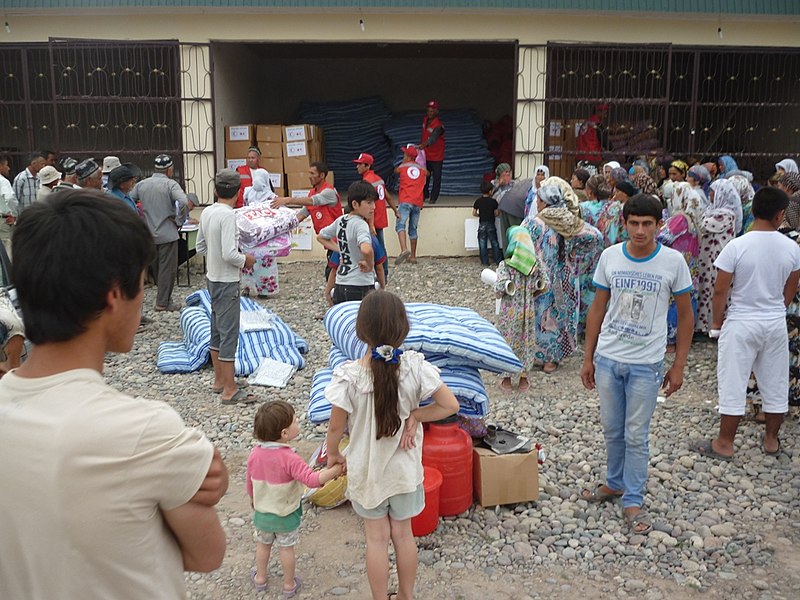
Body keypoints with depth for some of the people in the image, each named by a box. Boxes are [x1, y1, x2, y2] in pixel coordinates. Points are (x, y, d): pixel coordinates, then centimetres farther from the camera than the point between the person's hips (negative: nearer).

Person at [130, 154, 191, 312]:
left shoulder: (141, 184, 4)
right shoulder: (170, 184, -13)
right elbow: (184, 202, -28)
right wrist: (179, 218, -13)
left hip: (149, 234, 6)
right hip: (167, 233, -6)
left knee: (156, 267, 20)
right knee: (168, 268, 3)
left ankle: (162, 295, 33)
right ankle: (163, 302, 5)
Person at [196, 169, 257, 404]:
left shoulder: (207, 212, 5)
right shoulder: (228, 215, -19)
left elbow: (200, 248, 12)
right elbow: (229, 254, -25)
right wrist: (246, 260, -8)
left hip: (213, 279, 9)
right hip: (227, 281, -9)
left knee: (217, 330, 16)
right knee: (229, 334, -4)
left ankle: (219, 381, 28)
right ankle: (230, 390, 1)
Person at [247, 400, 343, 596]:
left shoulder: (255, 454, -15)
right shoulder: (289, 458, -31)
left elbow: (250, 482, 0)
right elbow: (311, 479, -39)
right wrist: (335, 470, -33)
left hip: (261, 512, 4)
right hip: (286, 515, -4)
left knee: (263, 544, 25)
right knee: (286, 548, 16)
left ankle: (260, 578, 43)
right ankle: (289, 585, 33)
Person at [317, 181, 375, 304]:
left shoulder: (340, 220, 7)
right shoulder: (360, 224, -17)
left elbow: (320, 237, 23)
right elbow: (366, 250, -36)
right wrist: (370, 264, -16)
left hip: (340, 284, 8)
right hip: (361, 287, -8)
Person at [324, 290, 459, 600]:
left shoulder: (348, 376, -25)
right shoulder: (415, 366, -21)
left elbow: (336, 427, -14)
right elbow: (451, 405, -17)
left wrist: (333, 454, 4)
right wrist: (415, 416, -9)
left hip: (366, 471, -1)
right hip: (405, 469, 2)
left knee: (377, 538, 17)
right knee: (403, 534, 21)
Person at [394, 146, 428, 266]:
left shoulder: (403, 167, 12)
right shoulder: (421, 169, 18)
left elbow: (396, 170, 35)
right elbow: (427, 173, 42)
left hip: (405, 201, -4)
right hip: (418, 203, 4)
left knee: (400, 225, -15)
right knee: (413, 229, 12)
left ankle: (404, 250, -39)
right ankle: (413, 256, 14)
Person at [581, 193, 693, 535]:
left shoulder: (673, 262, -10)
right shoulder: (610, 256, -3)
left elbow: (684, 315, 0)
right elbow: (598, 309, 5)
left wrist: (678, 367, -1)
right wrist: (588, 359, 6)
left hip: (645, 364, -3)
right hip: (607, 358, 3)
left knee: (636, 436, 5)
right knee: (611, 429, 16)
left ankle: (633, 501, 20)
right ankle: (615, 484, 37)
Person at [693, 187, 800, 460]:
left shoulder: (736, 246, -16)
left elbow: (720, 290, -12)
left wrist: (717, 320, 3)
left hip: (741, 324, -4)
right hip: (776, 324, 4)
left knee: (733, 384, 5)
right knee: (775, 384, 17)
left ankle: (724, 444, 15)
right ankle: (771, 440, 31)